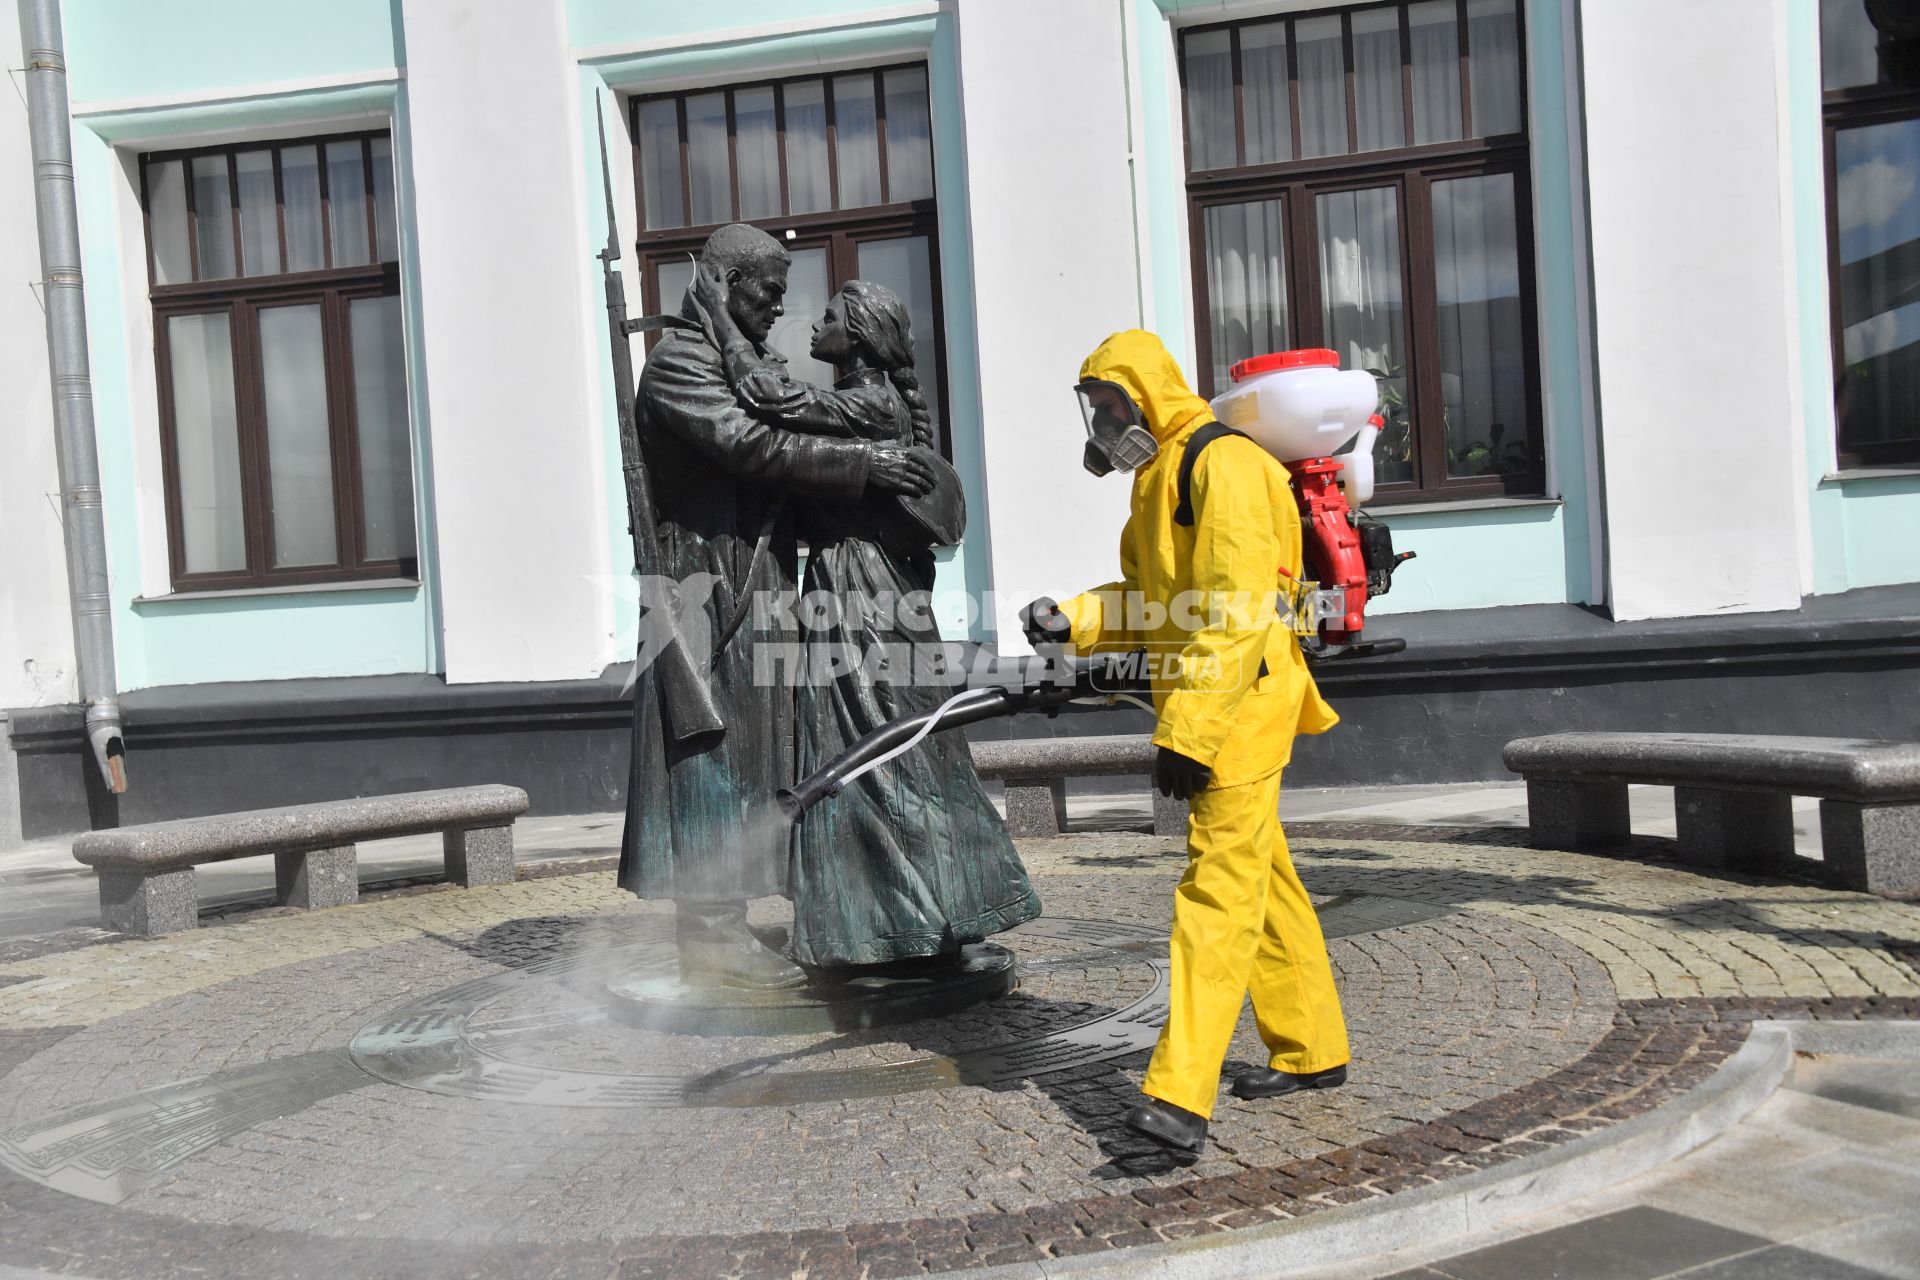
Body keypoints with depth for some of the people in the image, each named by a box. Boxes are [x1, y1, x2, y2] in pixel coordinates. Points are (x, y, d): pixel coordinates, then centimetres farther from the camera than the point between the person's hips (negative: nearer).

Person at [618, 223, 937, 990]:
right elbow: (753, 447, -22)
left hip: (750, 595, 10)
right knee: (713, 758, -7)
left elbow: (770, 453, 19)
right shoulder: (678, 365, -9)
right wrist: (863, 464, -22)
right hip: (707, 588, -10)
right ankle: (710, 936, 0)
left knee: (739, 764, 11)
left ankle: (720, 928, 18)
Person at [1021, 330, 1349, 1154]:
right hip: (1206, 707, 10)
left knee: (1218, 887, -13)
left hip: (1242, 703, -10)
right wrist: (1071, 620, 2)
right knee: (1264, 883, 17)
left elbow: (1235, 613, -23)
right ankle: (1312, 1051, 30)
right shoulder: (1161, 476, 18)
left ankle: (1180, 1094, -15)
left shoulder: (1223, 466, -15)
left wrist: (1188, 734, -26)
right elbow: (1149, 603, 20)